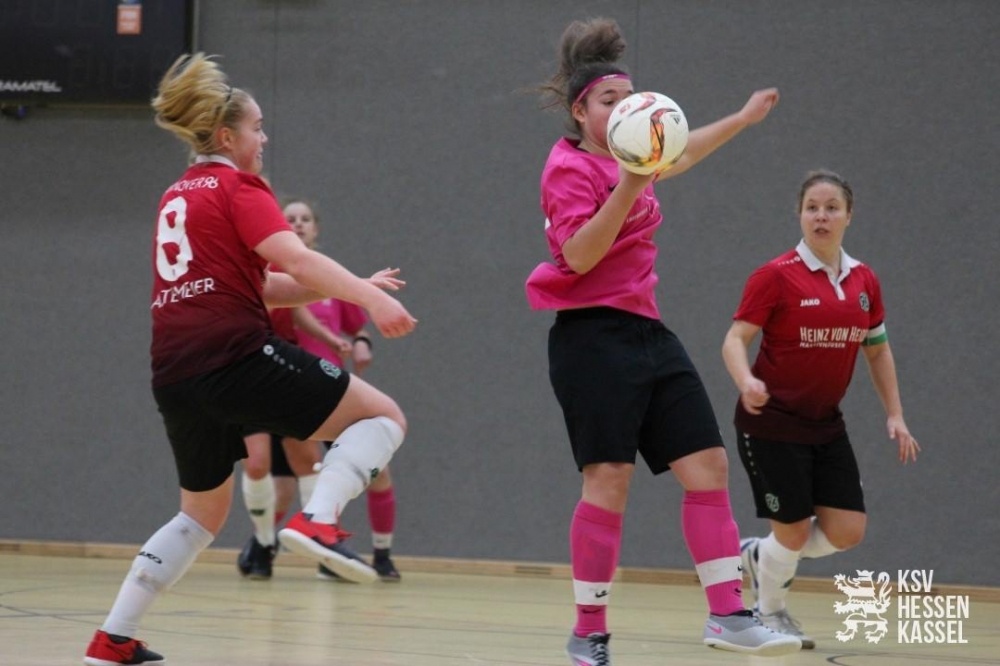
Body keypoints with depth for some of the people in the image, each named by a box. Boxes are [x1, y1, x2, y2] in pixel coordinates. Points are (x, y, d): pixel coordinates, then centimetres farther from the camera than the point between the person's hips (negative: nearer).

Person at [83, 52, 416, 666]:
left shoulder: (178, 197, 24)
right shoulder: (239, 187, 0)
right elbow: (296, 259, -18)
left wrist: (350, 288, 21)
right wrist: (370, 297, -29)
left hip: (176, 376, 8)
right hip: (237, 356, -8)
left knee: (203, 515, 23)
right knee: (382, 415, 1)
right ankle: (318, 518, -23)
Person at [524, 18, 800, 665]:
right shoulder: (569, 168, -8)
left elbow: (680, 154, 37)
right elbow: (578, 254, -20)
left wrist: (745, 117, 45)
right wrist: (628, 186, -29)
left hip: (648, 332, 8)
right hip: (594, 336, -8)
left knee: (709, 465, 0)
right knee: (609, 480, -14)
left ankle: (728, 614, 2)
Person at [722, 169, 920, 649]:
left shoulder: (864, 281, 4)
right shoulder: (776, 276, -12)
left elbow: (877, 350, 15)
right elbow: (735, 339, -15)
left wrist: (894, 415, 9)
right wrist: (747, 381, -36)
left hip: (825, 425, 5)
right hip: (772, 421, -5)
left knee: (847, 531, -2)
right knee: (793, 532, -3)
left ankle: (761, 556, 26)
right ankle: (770, 613, 27)